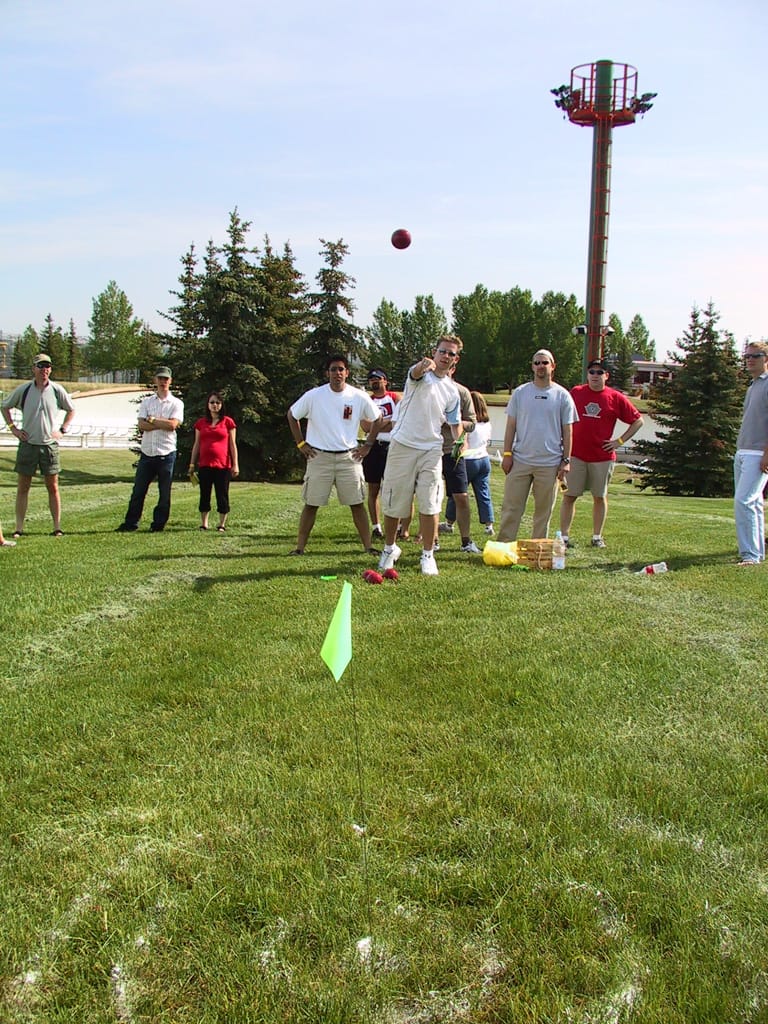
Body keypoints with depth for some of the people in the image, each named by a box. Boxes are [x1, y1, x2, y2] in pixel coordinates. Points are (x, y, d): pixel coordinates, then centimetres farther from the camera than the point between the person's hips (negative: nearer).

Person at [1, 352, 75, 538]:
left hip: (50, 445, 0)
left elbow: (71, 410, 15)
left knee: (53, 487, 3)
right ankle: (19, 528, 7)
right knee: (23, 487, 3)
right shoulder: (23, 390, -2)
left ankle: (57, 527, 9)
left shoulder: (57, 390, 0)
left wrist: (62, 430, 5)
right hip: (27, 444, 0)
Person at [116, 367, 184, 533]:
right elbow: (142, 425, -4)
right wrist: (163, 424, -11)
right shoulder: (146, 402, 10)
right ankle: (131, 524, 13)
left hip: (166, 454, -2)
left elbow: (173, 425, -13)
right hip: (147, 453, 3)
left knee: (164, 493, 2)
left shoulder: (176, 403, 2)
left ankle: (158, 524, 12)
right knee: (138, 491, 6)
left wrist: (152, 419, -6)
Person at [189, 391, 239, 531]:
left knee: (222, 496, 2)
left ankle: (222, 524, 11)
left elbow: (233, 444, 2)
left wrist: (235, 464, -3)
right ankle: (203, 524, 15)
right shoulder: (201, 422, 10)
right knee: (204, 495, 7)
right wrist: (192, 464, 10)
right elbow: (197, 444, 14)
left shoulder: (228, 422, 2)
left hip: (223, 465, -3)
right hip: (205, 465, 3)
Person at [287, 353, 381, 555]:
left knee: (357, 504, 1)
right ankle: (299, 547, 9)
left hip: (349, 457, 1)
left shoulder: (359, 397, -2)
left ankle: (368, 546, 7)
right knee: (311, 504, 3)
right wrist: (300, 443, 4)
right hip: (319, 456, -1)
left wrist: (368, 445, 7)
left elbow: (376, 420, 12)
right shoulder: (314, 396, -4)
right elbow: (292, 415, 8)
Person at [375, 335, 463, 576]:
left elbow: (455, 422, 17)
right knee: (394, 504, 6)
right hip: (402, 447, -3)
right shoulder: (422, 373, -3)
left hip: (432, 451, 3)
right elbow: (415, 373, -28)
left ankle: (428, 555, 8)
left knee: (429, 506, -4)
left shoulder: (452, 391, 12)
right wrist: (423, 366, -53)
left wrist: (458, 440, -6)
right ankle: (390, 548, 25)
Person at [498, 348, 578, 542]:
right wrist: (507, 454, 0)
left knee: (543, 510, 7)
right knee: (511, 507, 1)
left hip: (549, 463, 0)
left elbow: (567, 431, 5)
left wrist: (566, 460, -1)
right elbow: (511, 426, 7)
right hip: (520, 460, 1)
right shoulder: (520, 392, 6)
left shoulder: (562, 395, 4)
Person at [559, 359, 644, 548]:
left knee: (600, 497, 8)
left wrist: (620, 441, 0)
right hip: (575, 454, 0)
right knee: (569, 495, -1)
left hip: (603, 456, 0)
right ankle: (564, 536, 3)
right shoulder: (575, 392, 4)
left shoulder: (616, 398, 1)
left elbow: (638, 421, 7)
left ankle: (597, 537, 18)